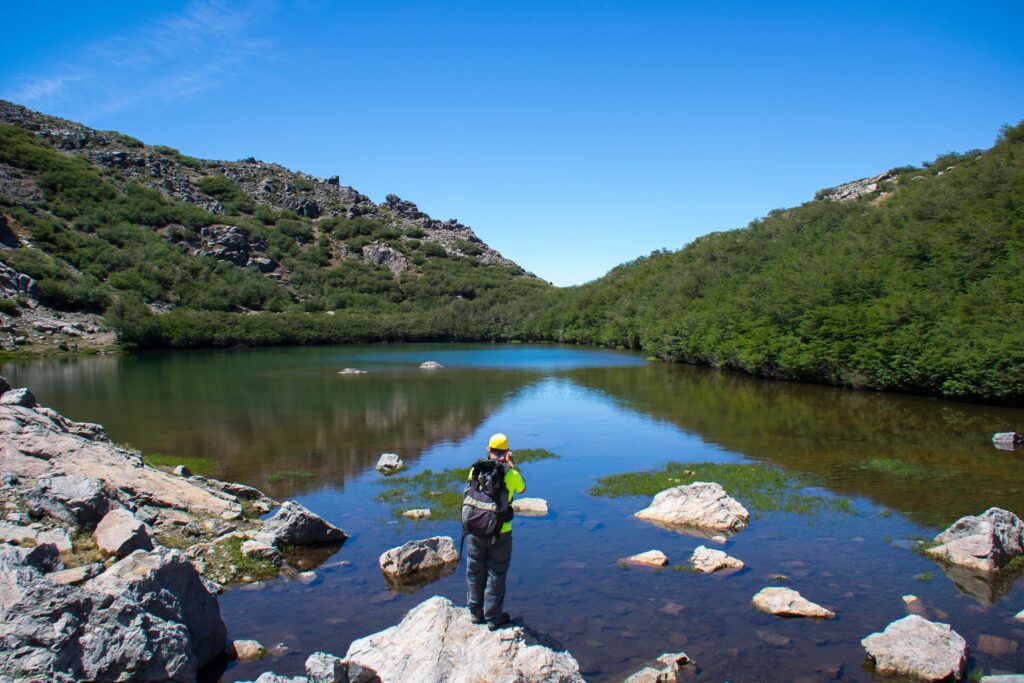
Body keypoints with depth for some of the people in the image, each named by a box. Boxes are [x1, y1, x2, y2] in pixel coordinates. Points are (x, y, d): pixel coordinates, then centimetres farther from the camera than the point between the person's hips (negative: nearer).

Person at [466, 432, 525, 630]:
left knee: (475, 572, 18)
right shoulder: (511, 475, -14)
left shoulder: (476, 470, -7)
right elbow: (522, 489, 8)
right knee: (496, 574, 11)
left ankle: (476, 612, 31)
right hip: (500, 532, -3)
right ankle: (493, 618, 20)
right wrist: (512, 465, 10)